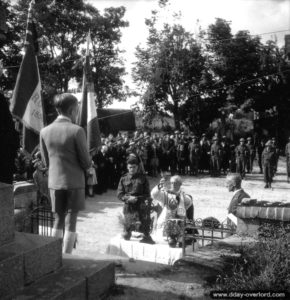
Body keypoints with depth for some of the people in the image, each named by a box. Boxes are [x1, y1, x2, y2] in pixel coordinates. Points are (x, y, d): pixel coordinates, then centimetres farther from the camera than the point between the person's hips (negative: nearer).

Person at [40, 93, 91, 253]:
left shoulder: (45, 131, -1)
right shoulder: (77, 131, -15)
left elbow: (46, 161, 7)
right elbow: (86, 162, -10)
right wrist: (87, 167, 11)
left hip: (54, 182, 4)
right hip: (74, 182, -4)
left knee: (58, 221, 16)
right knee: (70, 222, 6)